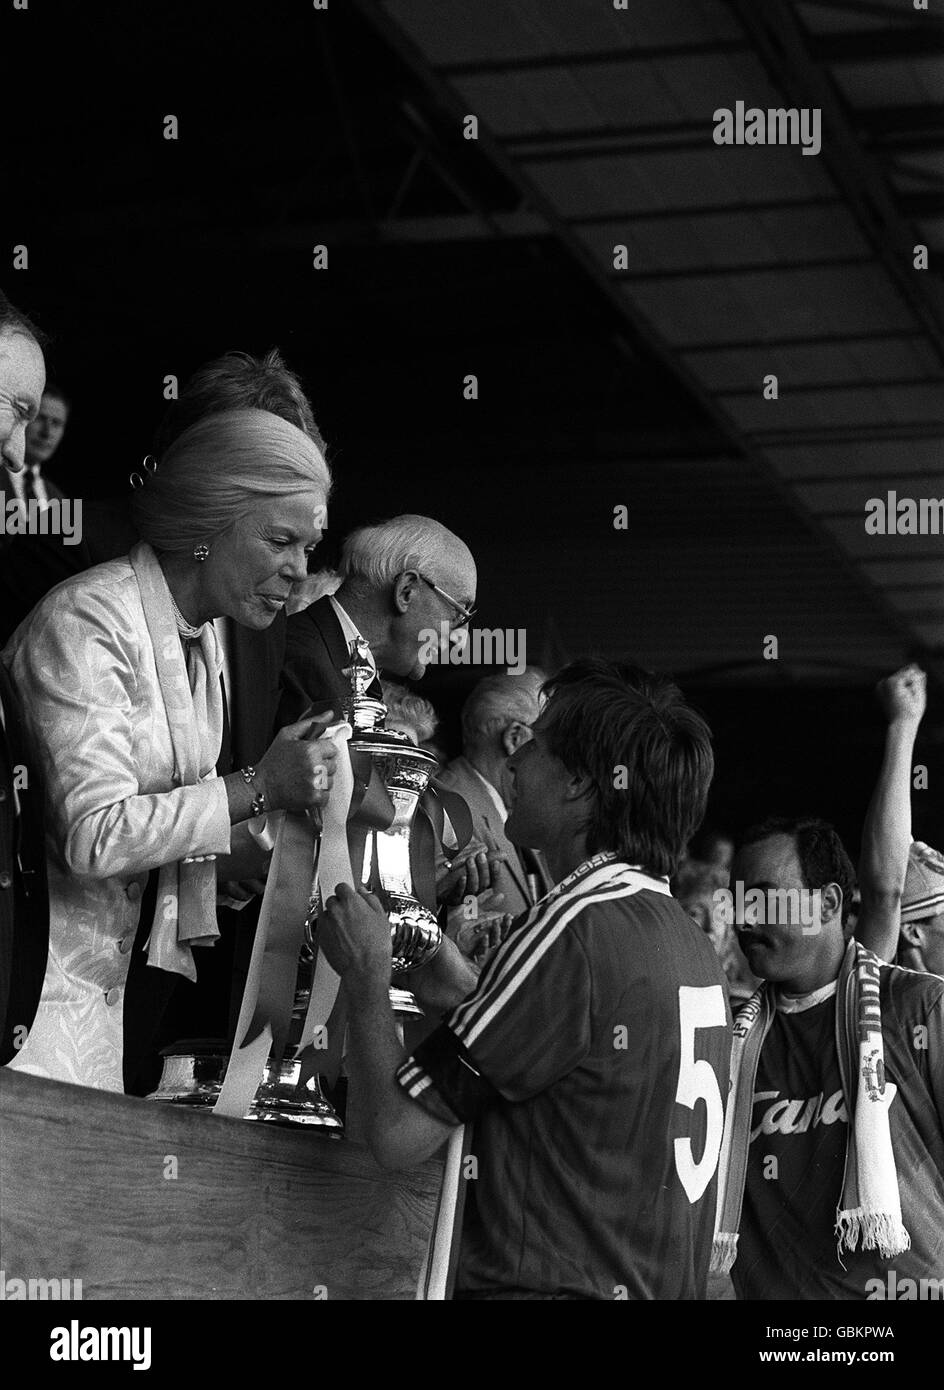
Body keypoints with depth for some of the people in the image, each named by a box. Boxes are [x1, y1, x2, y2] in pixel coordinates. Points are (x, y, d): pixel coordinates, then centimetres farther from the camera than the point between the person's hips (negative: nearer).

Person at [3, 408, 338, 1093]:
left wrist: (272, 851, -4)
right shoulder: (86, 623, -19)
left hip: (104, 974, 8)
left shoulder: (200, 637, 9)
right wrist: (259, 787, -23)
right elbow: (94, 834, -25)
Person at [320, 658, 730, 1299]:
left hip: (557, 1283, -8)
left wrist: (367, 976, 1)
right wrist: (469, 995, 16)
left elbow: (399, 1132, -13)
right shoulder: (695, 943, 9)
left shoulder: (576, 923, -16)